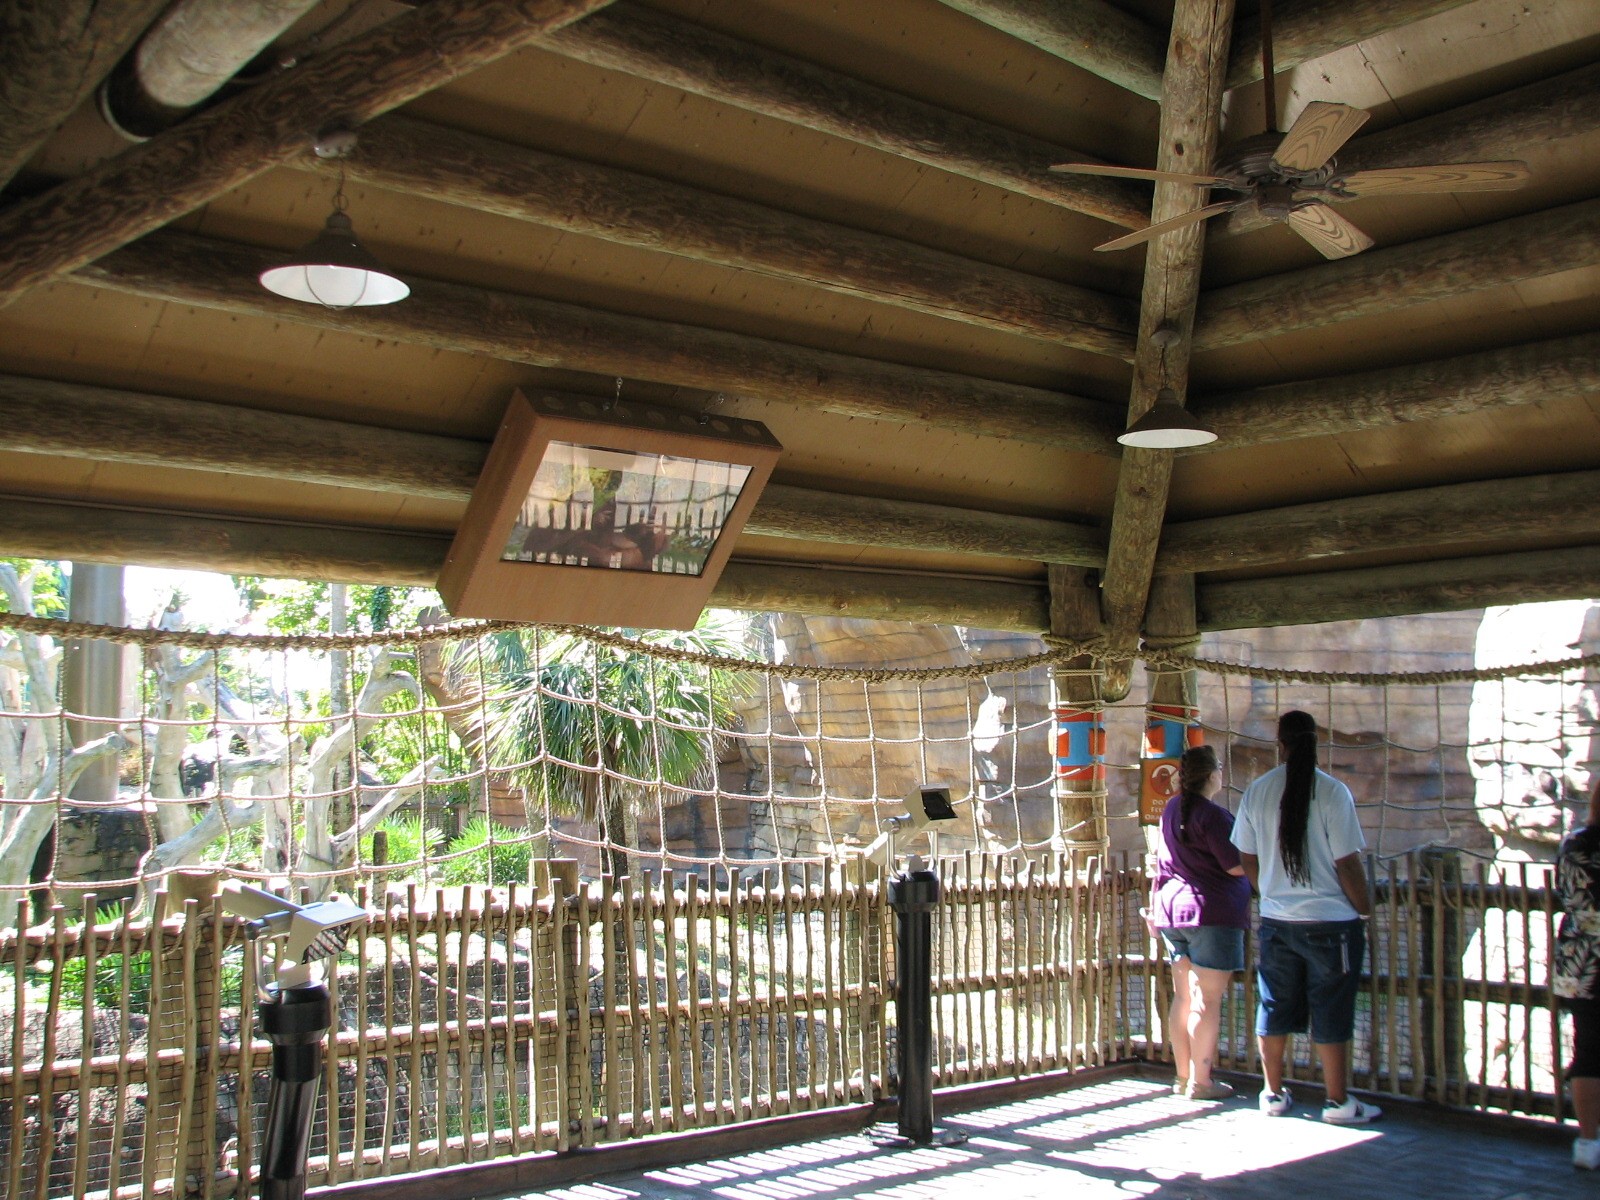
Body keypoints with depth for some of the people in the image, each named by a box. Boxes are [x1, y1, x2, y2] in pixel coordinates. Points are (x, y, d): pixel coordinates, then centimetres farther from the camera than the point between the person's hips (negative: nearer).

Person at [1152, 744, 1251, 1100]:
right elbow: (1237, 866, -15)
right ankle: (1200, 1082, 0)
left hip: (1172, 908, 8)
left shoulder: (1171, 809, 11)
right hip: (1211, 910, -8)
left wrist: (1155, 906, 24)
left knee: (1183, 996, 12)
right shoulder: (1213, 816, -15)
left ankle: (1183, 1076, 18)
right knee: (1207, 1000, -3)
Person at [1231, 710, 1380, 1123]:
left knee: (1274, 1010, 13)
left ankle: (1274, 1094, 23)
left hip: (1275, 920, 4)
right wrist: (1365, 912, 1)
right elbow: (1347, 864, -13)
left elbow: (1248, 861, 6)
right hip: (1331, 921, -4)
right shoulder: (1332, 791, -14)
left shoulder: (1257, 791, -1)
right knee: (1331, 1014, 6)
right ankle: (1338, 1102, 13)